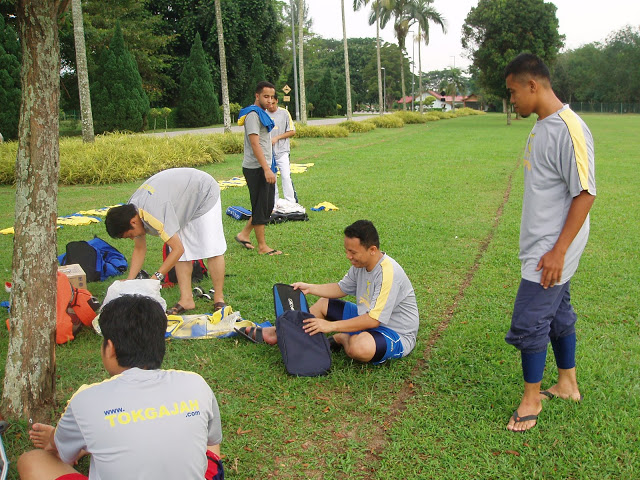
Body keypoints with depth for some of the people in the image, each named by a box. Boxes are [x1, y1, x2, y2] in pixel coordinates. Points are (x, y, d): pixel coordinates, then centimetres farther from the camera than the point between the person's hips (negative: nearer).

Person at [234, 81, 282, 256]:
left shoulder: (261, 114, 18)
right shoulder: (253, 114, -14)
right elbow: (255, 144, -21)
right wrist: (266, 169, -26)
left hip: (264, 168, 10)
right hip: (256, 169, -10)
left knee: (267, 206, 14)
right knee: (260, 207, -3)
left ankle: (244, 234, 24)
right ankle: (262, 246, 6)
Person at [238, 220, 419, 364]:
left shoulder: (388, 273, -30)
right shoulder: (360, 264, -1)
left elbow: (374, 319, -31)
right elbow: (341, 288, 14)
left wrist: (331, 326, -29)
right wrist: (310, 288, 3)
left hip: (397, 334, -9)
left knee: (360, 348, -40)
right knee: (323, 304, 14)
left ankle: (341, 339, -5)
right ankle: (278, 332, 19)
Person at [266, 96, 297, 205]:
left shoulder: (284, 113, 0)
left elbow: (292, 131, 0)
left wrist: (277, 138, -9)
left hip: (282, 151, -2)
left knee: (286, 177, -9)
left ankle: (291, 203, -4)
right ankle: (274, 205, 15)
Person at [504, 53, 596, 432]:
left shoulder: (569, 130, -21)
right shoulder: (542, 127, 9)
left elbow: (585, 194, -21)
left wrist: (558, 251, -21)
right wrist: (552, 248, 19)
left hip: (553, 251, -9)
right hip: (541, 245, 9)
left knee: (529, 322, -3)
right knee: (558, 314, 19)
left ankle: (531, 398, 15)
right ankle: (568, 384, 36)